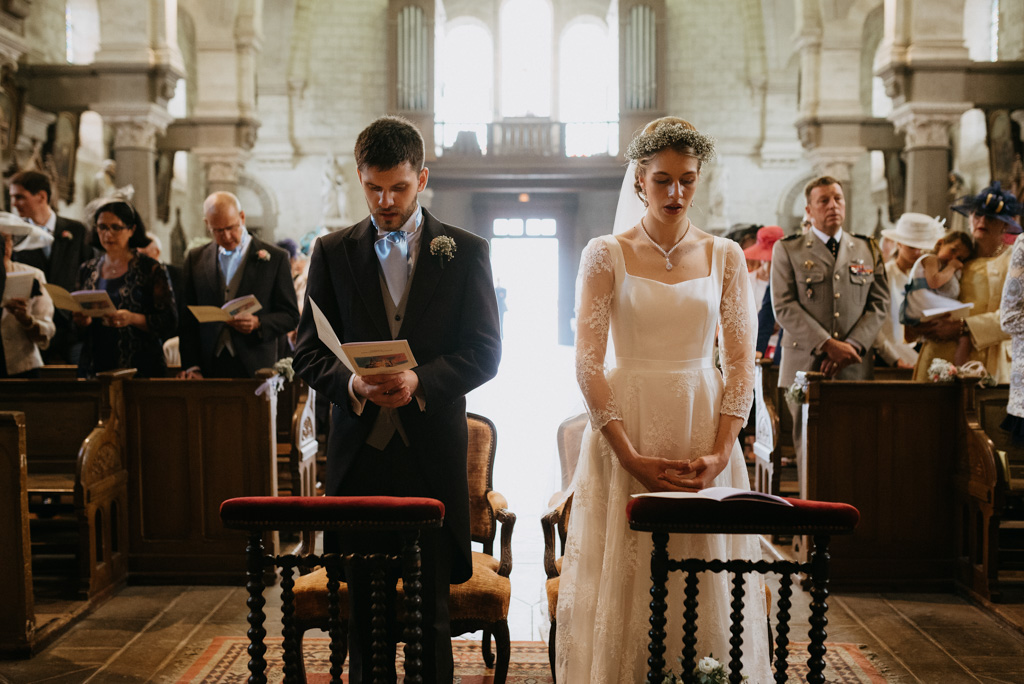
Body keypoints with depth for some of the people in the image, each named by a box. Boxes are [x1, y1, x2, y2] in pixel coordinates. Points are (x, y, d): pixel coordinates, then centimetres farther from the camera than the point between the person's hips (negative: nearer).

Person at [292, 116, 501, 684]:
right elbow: (308, 353, 6)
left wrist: (420, 380, -17)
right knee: (364, 606, 9)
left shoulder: (466, 252, 5)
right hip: (359, 450, 2)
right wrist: (352, 383, -15)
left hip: (434, 451, -1)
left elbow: (485, 352, 0)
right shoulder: (331, 252, 9)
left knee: (432, 609, 6)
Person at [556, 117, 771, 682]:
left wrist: (721, 452, -9)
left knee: (707, 584, 8)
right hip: (626, 431, -2)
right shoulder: (606, 255, -1)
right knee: (624, 583, 5)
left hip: (705, 434, 2)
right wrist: (631, 457, -13)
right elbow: (588, 365, -6)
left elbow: (740, 363, 4)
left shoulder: (725, 257, 6)